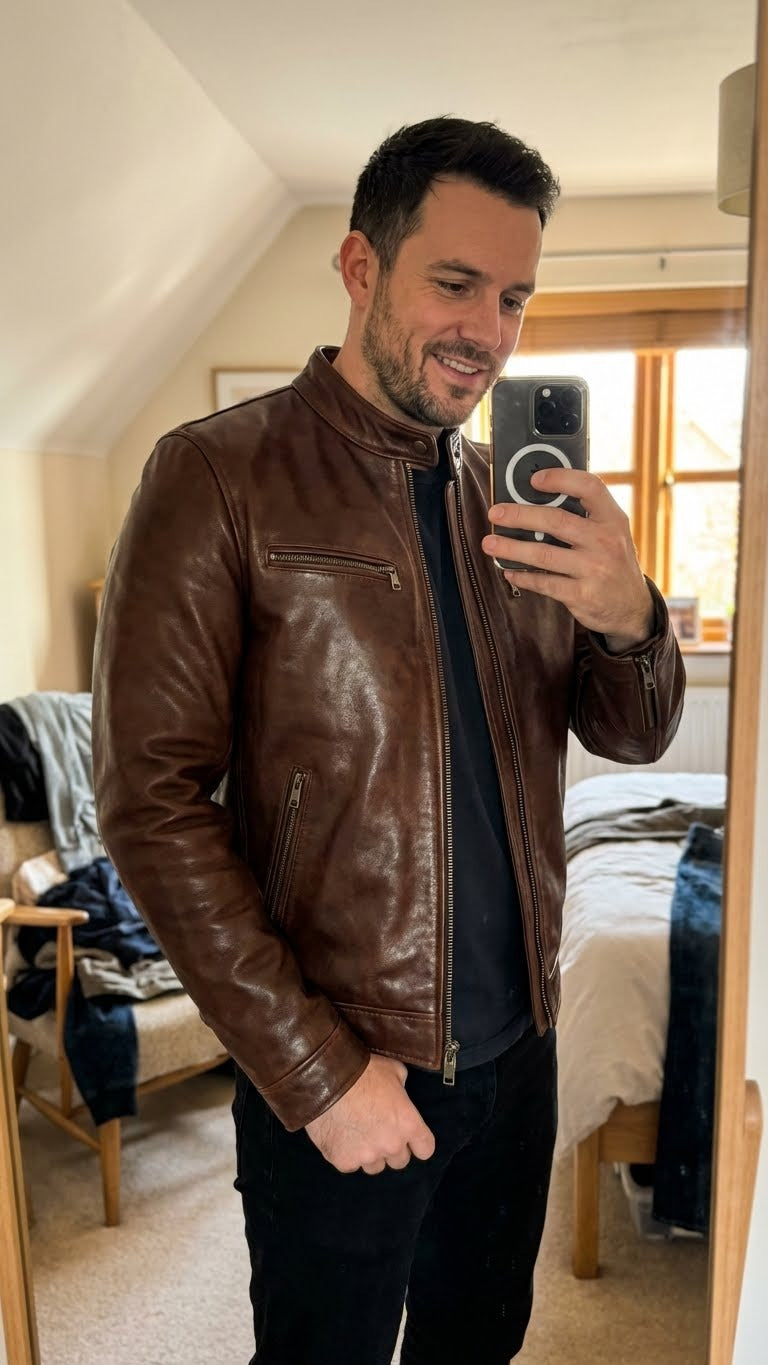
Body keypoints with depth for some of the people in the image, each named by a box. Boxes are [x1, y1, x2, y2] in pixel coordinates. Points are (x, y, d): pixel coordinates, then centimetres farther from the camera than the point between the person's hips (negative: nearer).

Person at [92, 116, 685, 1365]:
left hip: (519, 1048, 6)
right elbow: (152, 802, -16)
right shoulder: (220, 476, -12)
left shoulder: (512, 495, 5)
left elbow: (635, 735, 5)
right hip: (335, 1076, -5)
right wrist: (314, 1070, -16)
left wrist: (628, 616, -18)